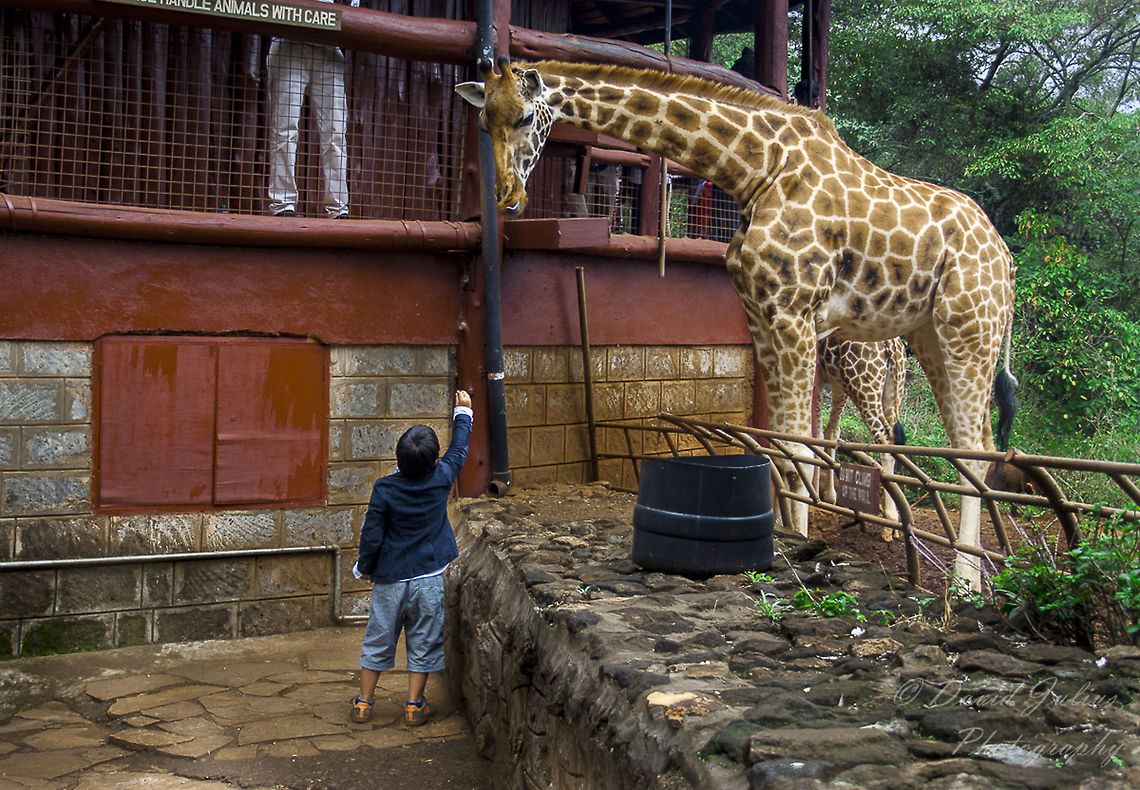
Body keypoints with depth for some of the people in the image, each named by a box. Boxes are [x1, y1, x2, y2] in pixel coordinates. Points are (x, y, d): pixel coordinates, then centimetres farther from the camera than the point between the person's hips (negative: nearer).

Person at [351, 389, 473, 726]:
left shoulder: (385, 489, -13)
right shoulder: (441, 479, -9)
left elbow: (371, 535, -9)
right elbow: (458, 449, 9)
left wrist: (363, 567, 8)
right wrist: (463, 411, 23)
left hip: (390, 578, 0)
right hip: (429, 578, 0)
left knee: (378, 641, 12)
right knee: (423, 643, 11)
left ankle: (364, 703, 21)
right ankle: (414, 705, 16)